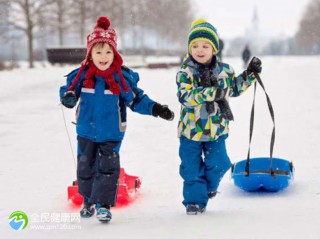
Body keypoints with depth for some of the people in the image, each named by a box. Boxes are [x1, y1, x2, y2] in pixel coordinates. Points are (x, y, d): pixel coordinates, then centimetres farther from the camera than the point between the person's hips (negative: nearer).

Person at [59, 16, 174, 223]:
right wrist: (68, 98, -23)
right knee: (85, 166, 14)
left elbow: (136, 99, -4)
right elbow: (69, 90, 1)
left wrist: (156, 109, -15)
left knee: (107, 167, -6)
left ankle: (104, 204, 3)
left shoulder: (123, 77, -11)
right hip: (86, 130, 3)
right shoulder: (81, 74, -8)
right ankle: (88, 201, 33)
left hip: (111, 133, -2)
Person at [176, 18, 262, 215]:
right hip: (191, 129, -3)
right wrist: (210, 93, -37)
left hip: (217, 128, 3)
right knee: (192, 168, 2)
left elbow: (235, 88, 20)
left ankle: (209, 187, 35)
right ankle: (195, 200, 16)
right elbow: (185, 96, -27)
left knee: (217, 165, 4)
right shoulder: (185, 73, -12)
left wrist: (249, 75, 9)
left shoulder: (224, 70, 2)